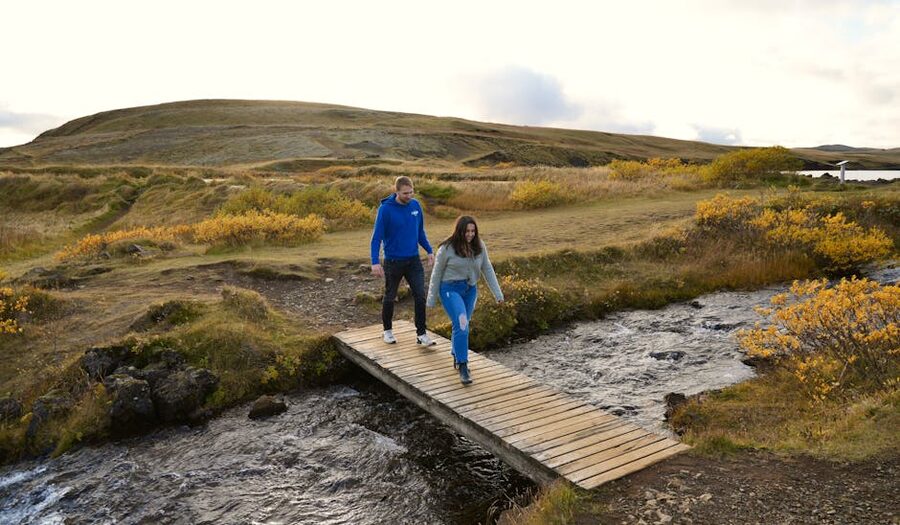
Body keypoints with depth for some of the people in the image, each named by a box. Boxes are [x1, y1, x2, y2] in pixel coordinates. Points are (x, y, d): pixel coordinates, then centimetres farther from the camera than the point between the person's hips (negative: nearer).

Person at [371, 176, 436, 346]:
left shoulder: (416, 205, 0)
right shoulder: (385, 209, -15)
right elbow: (377, 237, -14)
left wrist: (429, 251, 4)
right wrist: (375, 262, -23)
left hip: (414, 260, 3)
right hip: (393, 262, -3)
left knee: (420, 296, -3)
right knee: (390, 298, 13)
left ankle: (421, 334, 7)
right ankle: (388, 330, 32)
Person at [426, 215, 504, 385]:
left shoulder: (479, 247, 0)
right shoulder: (447, 248, -12)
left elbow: (488, 270, 4)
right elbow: (437, 274, -4)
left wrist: (498, 294, 1)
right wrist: (431, 299, 0)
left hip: (470, 290, 5)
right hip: (450, 289, -5)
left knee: (462, 326, 14)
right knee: (461, 325, -18)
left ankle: (457, 358, 37)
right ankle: (462, 366, -10)